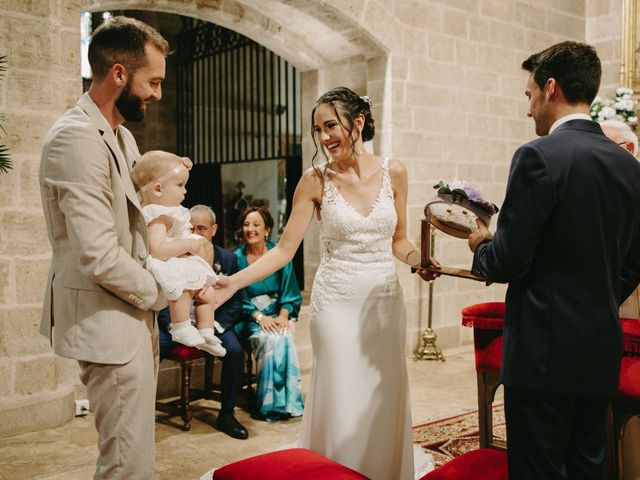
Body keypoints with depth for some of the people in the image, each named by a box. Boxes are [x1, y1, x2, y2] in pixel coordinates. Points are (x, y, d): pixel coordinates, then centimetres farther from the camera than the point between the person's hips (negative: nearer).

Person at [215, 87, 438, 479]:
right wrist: (234, 282, -17)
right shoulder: (316, 181, -3)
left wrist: (420, 260, -10)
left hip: (386, 300, 2)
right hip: (336, 302, -2)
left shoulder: (393, 171, 1)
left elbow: (398, 241, 10)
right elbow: (285, 249, -6)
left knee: (384, 401, 9)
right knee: (340, 403, 4)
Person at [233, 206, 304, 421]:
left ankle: (289, 400, -20)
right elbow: (239, 298, -2)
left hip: (278, 314, 1)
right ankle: (271, 404, -20)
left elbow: (289, 291, 4)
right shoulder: (236, 258, -1)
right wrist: (259, 317, -17)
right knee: (270, 340, -31)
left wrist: (283, 316, -13)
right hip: (250, 317, -1)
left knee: (284, 337, -31)